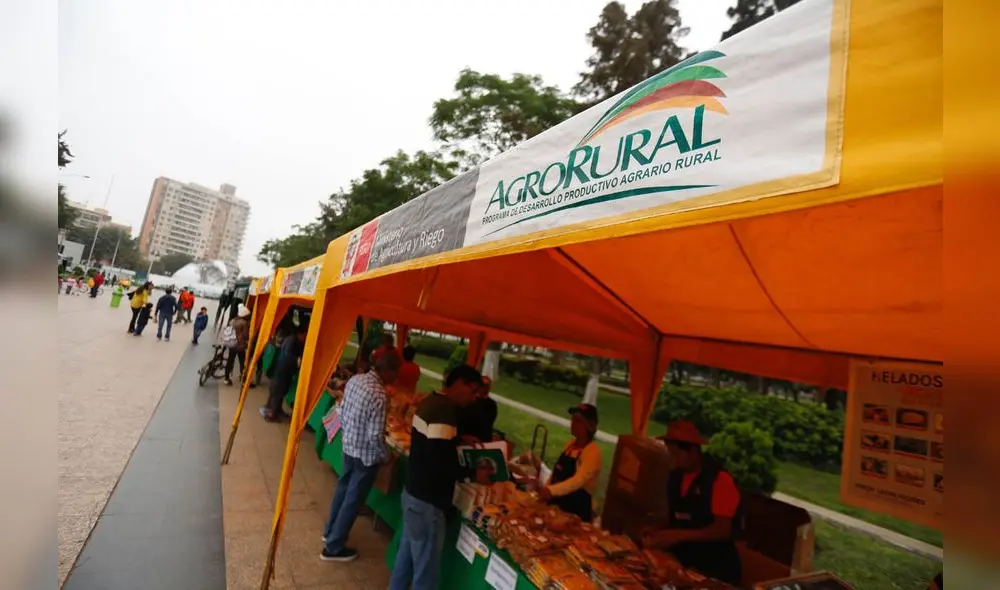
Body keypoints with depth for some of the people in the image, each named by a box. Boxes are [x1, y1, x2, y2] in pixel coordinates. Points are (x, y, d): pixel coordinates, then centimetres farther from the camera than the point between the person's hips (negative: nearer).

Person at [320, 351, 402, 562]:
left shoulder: (355, 379, -6)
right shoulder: (380, 396, -30)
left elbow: (342, 412, 6)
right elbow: (375, 436, -25)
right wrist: (386, 456, -7)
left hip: (348, 446, 8)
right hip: (366, 454, -8)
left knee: (343, 489, 27)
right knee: (353, 500, 11)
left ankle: (330, 531, 47)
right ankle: (333, 548, 28)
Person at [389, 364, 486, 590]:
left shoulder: (430, 402, 6)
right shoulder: (446, 410, -24)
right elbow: (439, 464, -27)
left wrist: (459, 441, 12)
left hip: (413, 493, 10)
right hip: (427, 502, -10)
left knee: (406, 557, 24)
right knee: (426, 571, 6)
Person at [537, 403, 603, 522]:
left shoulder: (592, 451, -20)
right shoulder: (571, 444, 4)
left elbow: (579, 480, -32)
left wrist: (552, 490, -42)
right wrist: (546, 489, 6)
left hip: (577, 508, -7)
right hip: (557, 502, 7)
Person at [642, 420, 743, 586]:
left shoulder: (720, 480, -17)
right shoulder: (675, 477, 3)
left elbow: (723, 531, -20)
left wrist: (679, 536, -26)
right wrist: (658, 532, -6)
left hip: (715, 569, -5)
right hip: (682, 563, 6)